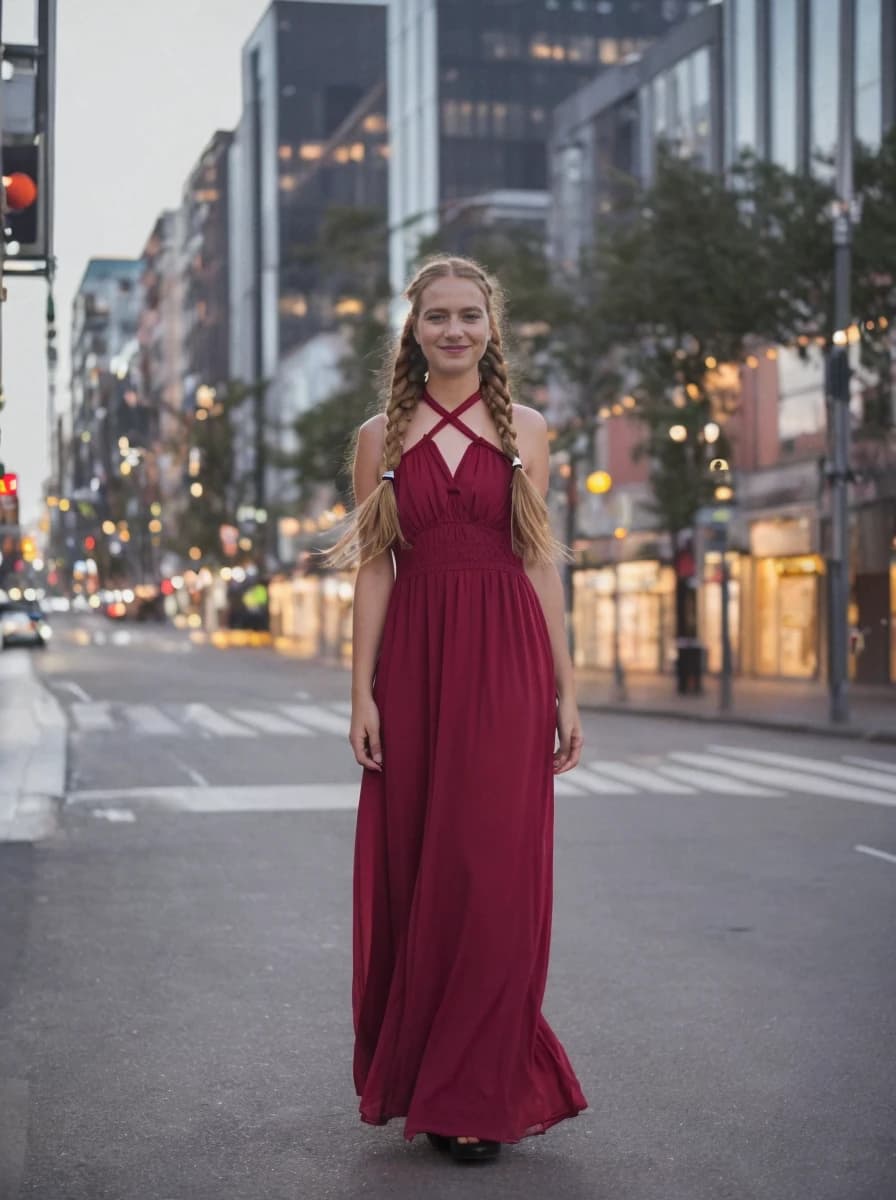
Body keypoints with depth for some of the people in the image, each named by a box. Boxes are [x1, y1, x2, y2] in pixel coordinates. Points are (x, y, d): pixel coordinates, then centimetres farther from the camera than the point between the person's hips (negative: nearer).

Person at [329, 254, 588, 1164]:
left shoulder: (524, 431, 7)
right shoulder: (382, 437, 7)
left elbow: (540, 562, 6)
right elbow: (374, 569, 5)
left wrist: (565, 689, 3)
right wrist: (362, 693, -2)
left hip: (506, 662, -1)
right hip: (415, 660, 1)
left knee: (496, 870, -1)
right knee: (413, 870, 4)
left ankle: (480, 1096, 10)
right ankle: (416, 1079, 20)